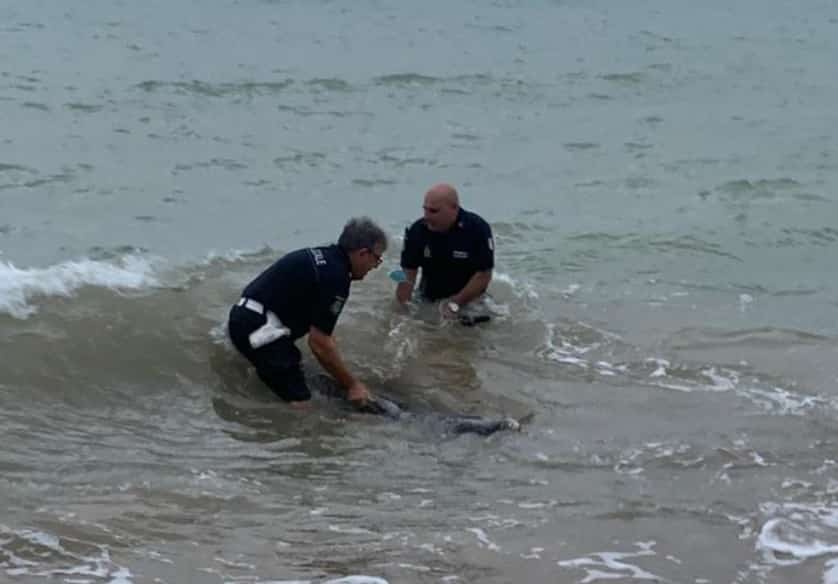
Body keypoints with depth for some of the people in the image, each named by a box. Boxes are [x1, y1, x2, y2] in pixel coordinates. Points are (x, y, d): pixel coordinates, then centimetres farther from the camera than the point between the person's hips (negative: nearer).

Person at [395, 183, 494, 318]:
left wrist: (456, 303, -21)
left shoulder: (478, 229, -17)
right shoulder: (417, 230, -8)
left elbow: (484, 275, -15)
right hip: (428, 300, 3)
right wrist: (406, 285, -24)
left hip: (469, 301, -3)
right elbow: (409, 269, -1)